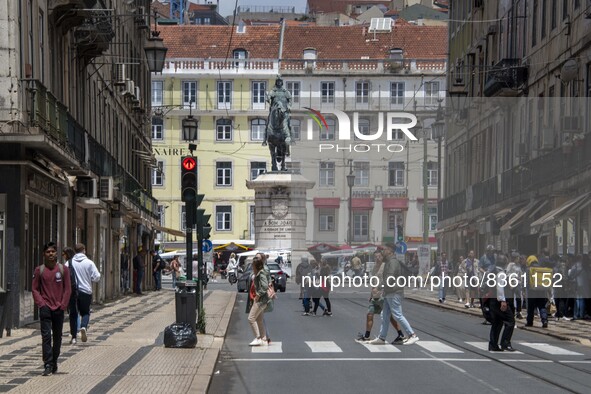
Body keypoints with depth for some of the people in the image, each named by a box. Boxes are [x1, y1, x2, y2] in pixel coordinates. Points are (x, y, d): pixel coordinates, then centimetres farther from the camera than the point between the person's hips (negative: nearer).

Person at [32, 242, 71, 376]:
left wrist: (63, 305, -5)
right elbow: (35, 289, 3)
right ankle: (47, 365, -12)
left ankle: (54, 363, 23)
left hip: (59, 309, 2)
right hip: (45, 308, -2)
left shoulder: (63, 269, 2)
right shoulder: (39, 270, 1)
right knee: (46, 336, -10)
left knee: (57, 337, 10)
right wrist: (41, 303, -8)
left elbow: (67, 289, 3)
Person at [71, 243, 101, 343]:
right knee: (86, 312, 11)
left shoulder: (70, 262, -3)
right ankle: (84, 327, -18)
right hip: (86, 291, -1)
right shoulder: (89, 263, -6)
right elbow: (97, 277, -7)